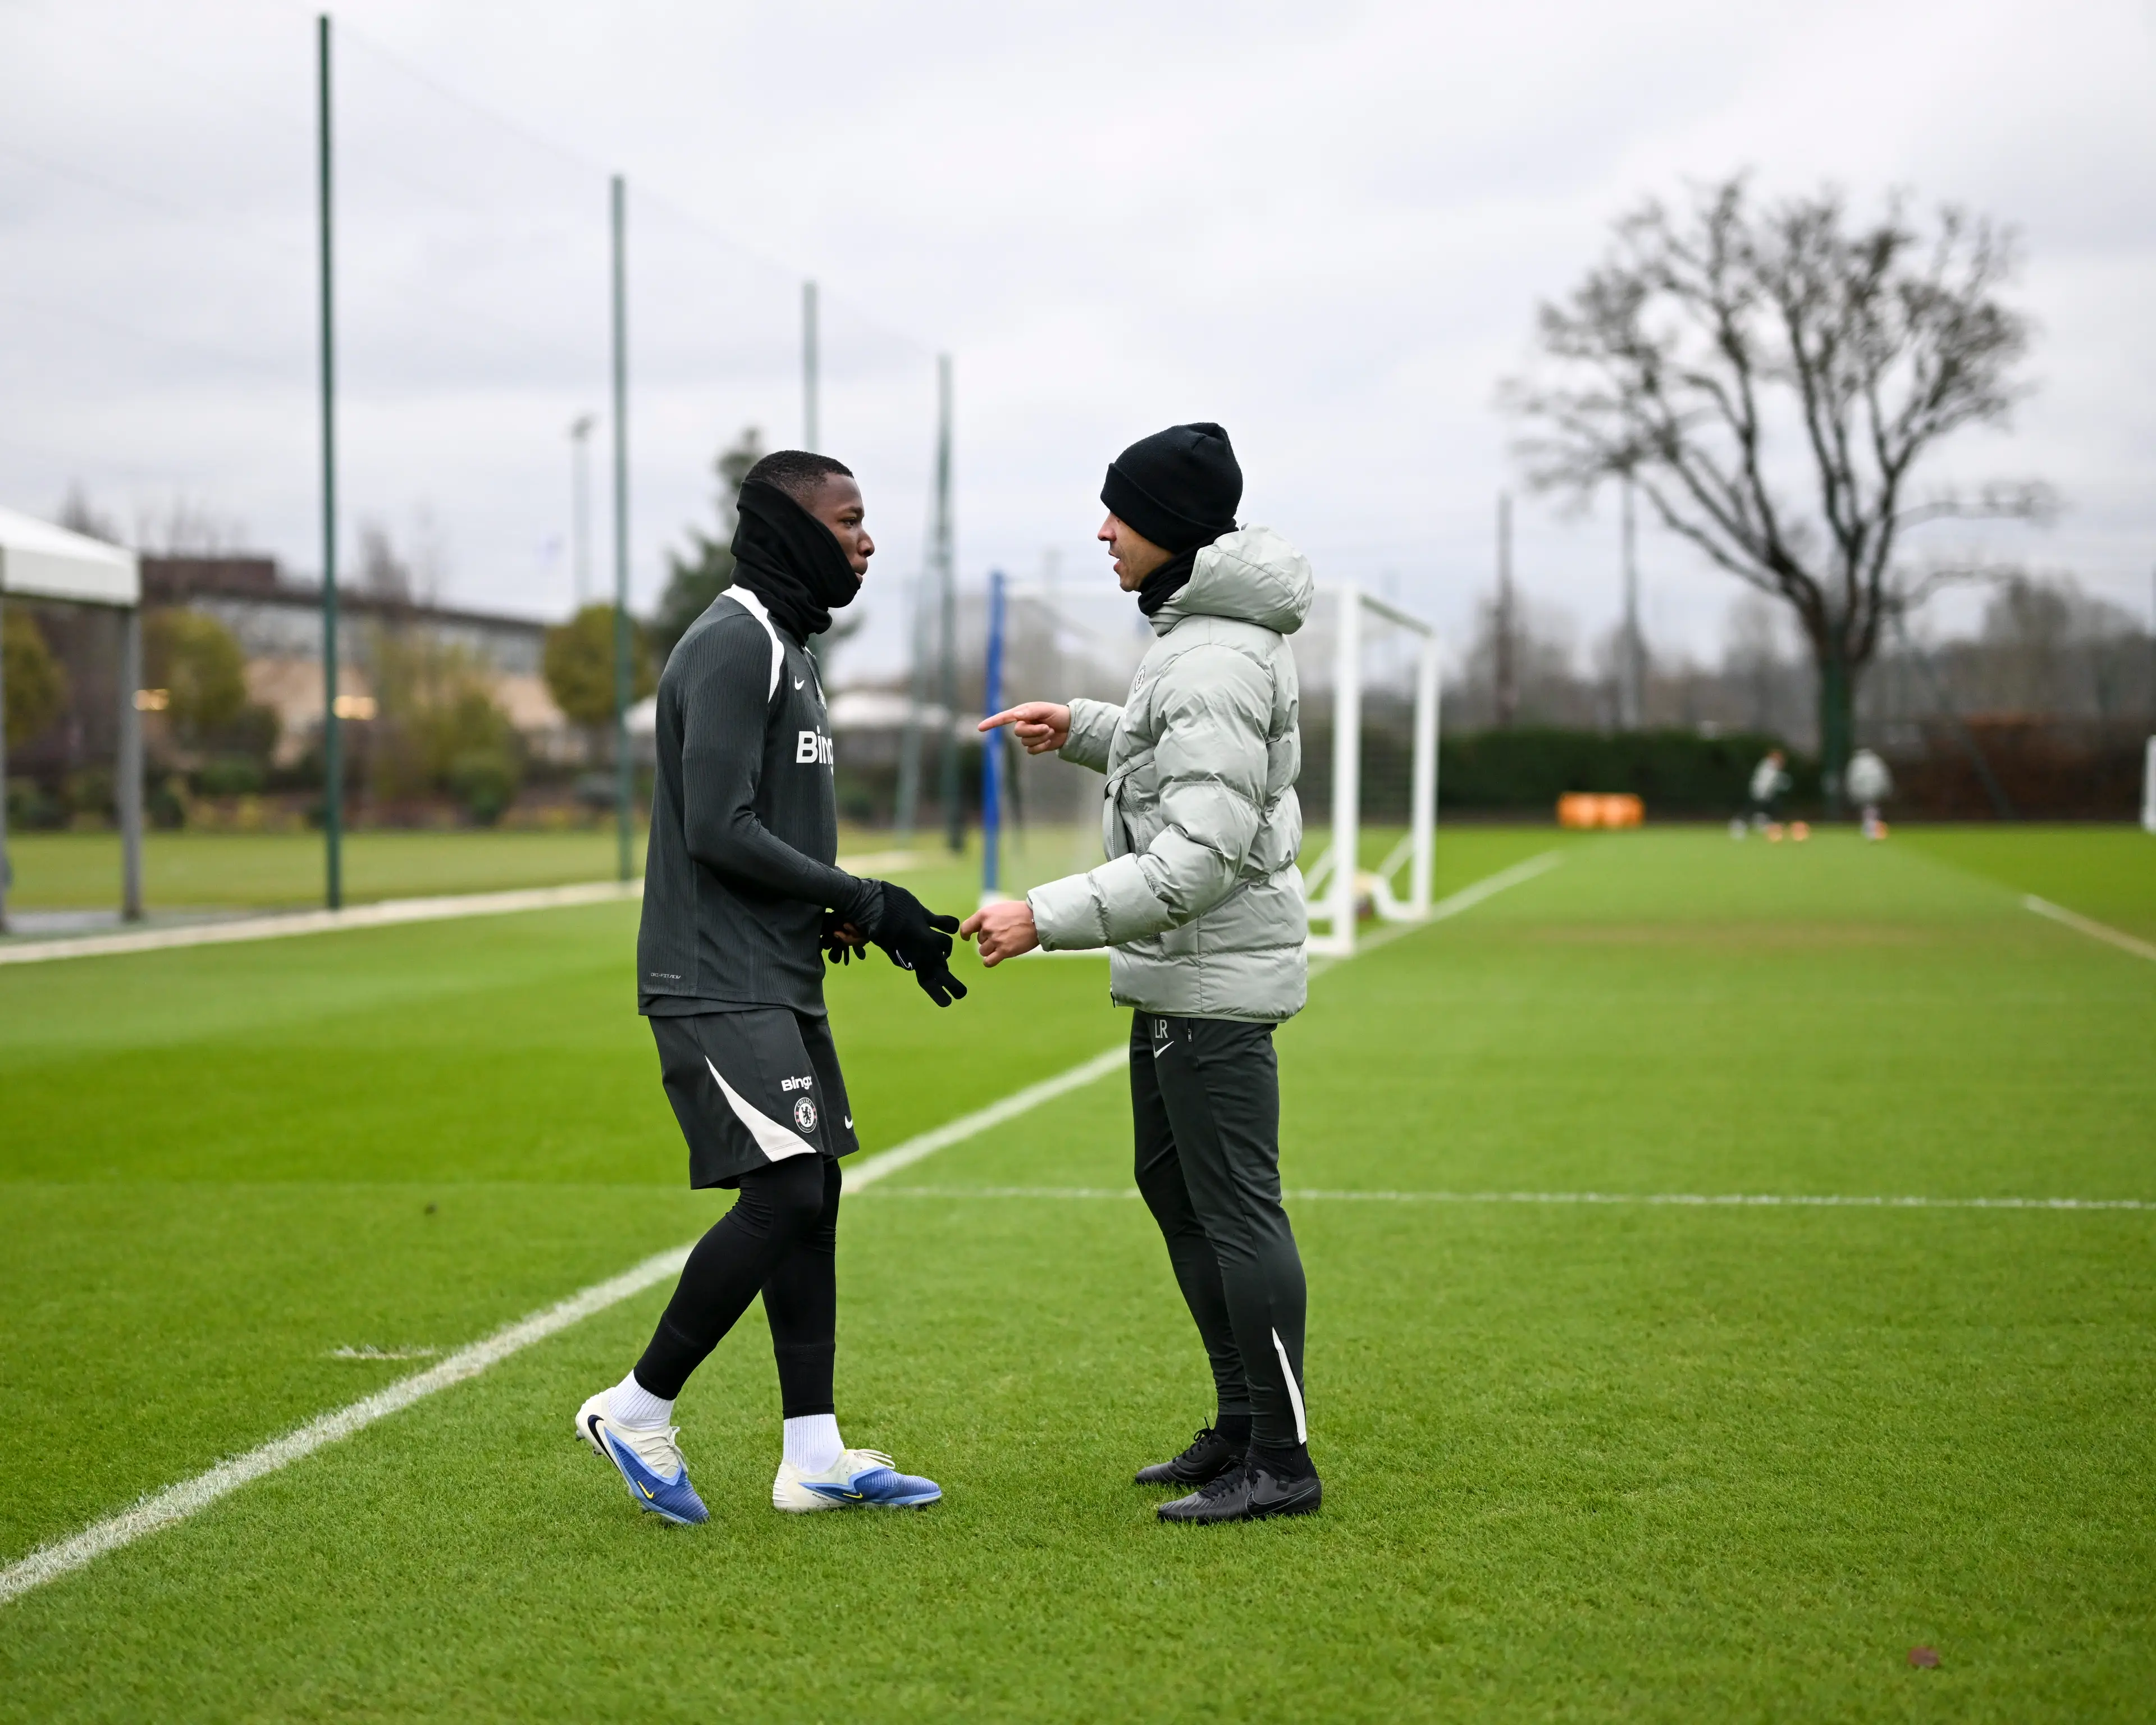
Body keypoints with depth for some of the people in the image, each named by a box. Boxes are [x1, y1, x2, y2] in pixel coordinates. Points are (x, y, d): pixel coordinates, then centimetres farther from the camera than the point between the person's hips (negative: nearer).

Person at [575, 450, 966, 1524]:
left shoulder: (784, 648, 19)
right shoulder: (733, 647, -14)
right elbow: (719, 830, -21)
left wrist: (835, 909, 6)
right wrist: (863, 902, -15)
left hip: (776, 983, 10)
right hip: (719, 984, -10)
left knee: (813, 1195, 8)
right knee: (786, 1194, -15)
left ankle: (813, 1456, 11)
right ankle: (638, 1408, -1)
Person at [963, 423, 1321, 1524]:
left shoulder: (1213, 665, -22)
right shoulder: (1197, 630, 12)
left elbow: (1202, 854, -27)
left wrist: (1048, 917, -27)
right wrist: (1086, 730, 18)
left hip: (1215, 975, -11)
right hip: (1180, 973, 11)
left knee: (1236, 1207, -6)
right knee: (1173, 1185, 18)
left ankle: (1280, 1460, 0)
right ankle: (1241, 1424, 27)